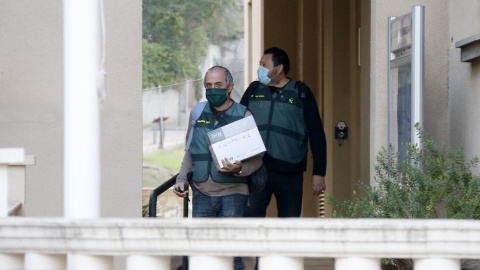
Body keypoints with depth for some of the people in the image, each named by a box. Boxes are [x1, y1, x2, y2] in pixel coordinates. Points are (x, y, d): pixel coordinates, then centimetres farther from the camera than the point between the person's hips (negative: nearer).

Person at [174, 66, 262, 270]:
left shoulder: (243, 115, 0)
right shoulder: (198, 113, 11)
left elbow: (256, 159, 0)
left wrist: (239, 169, -20)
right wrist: (181, 179, 8)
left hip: (232, 194, -4)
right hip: (202, 194, 4)